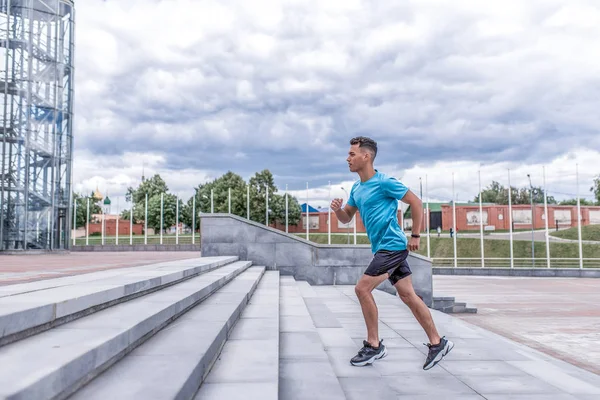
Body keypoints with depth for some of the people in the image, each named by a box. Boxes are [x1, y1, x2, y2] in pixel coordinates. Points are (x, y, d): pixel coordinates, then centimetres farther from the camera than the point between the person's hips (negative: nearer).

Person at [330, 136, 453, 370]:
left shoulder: (384, 182, -14)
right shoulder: (356, 188, 12)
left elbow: (416, 202, -11)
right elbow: (346, 219, 17)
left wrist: (415, 236, -11)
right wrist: (337, 209, -5)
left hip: (392, 246, -8)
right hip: (384, 248, 9)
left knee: (362, 289, -9)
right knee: (408, 295, 9)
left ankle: (374, 346, 3)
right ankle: (437, 343, 17)